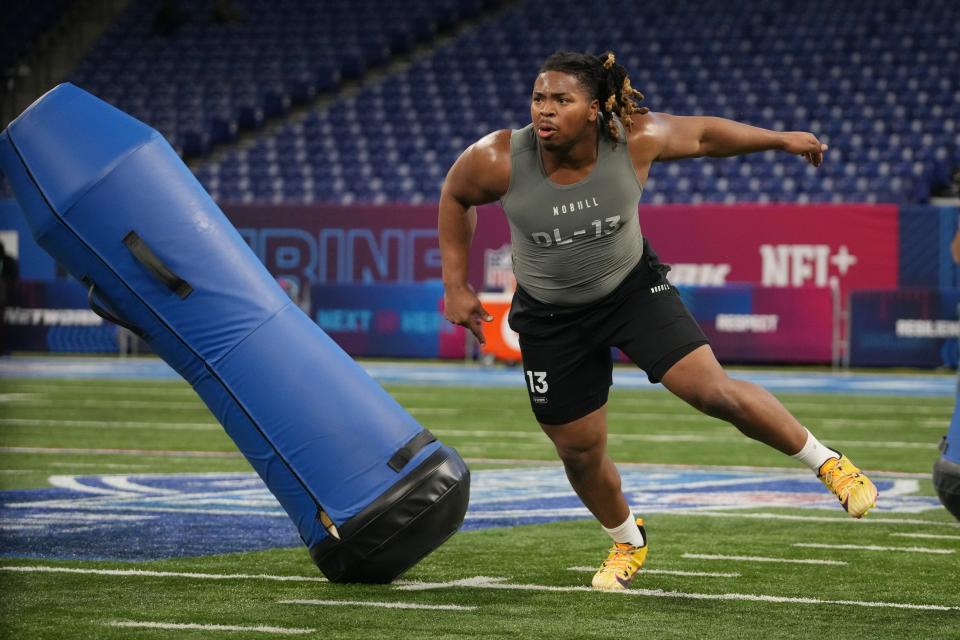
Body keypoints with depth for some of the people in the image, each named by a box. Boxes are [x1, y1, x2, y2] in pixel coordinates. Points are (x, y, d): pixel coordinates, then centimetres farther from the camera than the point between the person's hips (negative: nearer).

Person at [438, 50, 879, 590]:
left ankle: (829, 464, 4)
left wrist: (781, 140, 8)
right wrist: (456, 286, -3)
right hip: (551, 317, 1)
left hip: (632, 287, -1)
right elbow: (455, 196, -3)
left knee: (713, 390, -16)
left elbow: (702, 134, -3)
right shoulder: (498, 160, -25)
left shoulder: (636, 140, -23)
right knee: (579, 450, 7)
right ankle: (628, 542, 37)